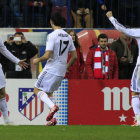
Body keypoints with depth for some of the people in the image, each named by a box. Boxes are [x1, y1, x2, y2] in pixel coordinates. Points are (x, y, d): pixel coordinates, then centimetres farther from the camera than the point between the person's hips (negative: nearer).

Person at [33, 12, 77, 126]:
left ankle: (52, 106, -19)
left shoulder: (52, 36, -13)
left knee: (37, 89, 4)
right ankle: (52, 119, 9)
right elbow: (74, 56, 10)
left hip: (51, 69, -7)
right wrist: (67, 66, 25)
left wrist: (38, 60, 0)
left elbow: (47, 56, -19)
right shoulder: (68, 37, 8)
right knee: (49, 91, 20)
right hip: (62, 71, 7)